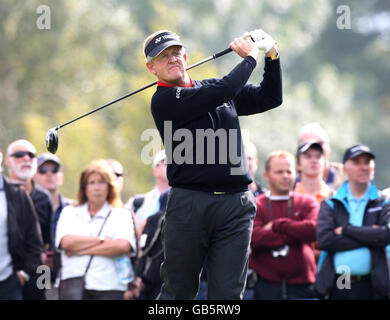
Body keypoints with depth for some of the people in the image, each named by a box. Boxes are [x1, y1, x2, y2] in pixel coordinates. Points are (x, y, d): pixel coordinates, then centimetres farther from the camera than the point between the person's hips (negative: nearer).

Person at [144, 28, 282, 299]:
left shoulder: (212, 88, 19)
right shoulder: (164, 100, -4)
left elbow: (270, 98, 23)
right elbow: (225, 90, -12)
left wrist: (272, 57, 9)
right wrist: (250, 57, 2)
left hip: (236, 205, 5)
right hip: (189, 204, -5)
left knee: (227, 294, -1)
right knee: (179, 291, 1)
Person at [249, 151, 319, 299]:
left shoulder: (307, 203, 11)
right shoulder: (256, 205, 6)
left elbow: (314, 230, -9)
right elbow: (254, 238, -12)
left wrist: (276, 225, -5)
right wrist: (297, 233, -8)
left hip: (301, 286, 1)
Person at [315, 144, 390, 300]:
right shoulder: (329, 205, 10)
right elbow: (324, 240, -7)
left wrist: (346, 229, -6)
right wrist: (369, 235, -8)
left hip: (371, 286, 0)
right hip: (336, 287, 1)